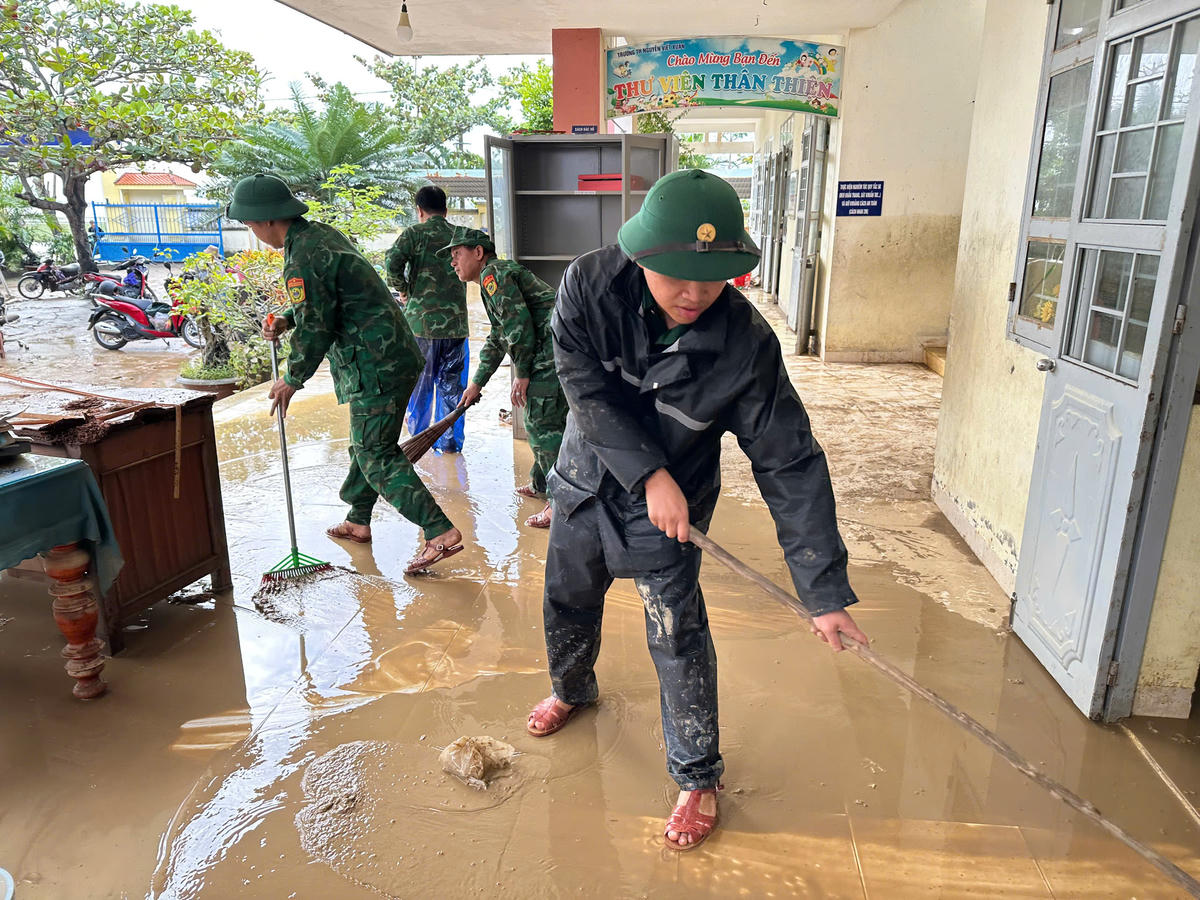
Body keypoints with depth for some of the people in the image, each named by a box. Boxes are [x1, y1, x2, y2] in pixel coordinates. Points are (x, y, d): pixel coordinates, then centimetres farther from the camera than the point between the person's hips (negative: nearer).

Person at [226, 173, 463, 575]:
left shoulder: (302, 259, -16)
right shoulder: (322, 233, 15)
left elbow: (315, 330, -14)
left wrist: (291, 380, 0)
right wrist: (286, 320, 12)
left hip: (375, 367, -10)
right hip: (395, 356, 10)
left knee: (377, 455, -8)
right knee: (366, 444, 20)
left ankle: (440, 531, -12)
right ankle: (358, 520, 35)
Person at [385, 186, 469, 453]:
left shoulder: (414, 234, -3)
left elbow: (393, 262, -17)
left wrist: (403, 289, -2)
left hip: (421, 320, -2)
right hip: (456, 321, 2)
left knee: (420, 382, 12)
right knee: (451, 383, 11)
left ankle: (418, 436, 23)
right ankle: (449, 441, 14)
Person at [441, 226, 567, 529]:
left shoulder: (494, 273, -4)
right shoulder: (501, 276, 29)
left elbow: (518, 324, -17)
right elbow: (497, 340, 37)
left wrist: (522, 374, -10)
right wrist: (476, 383, 39)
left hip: (554, 351, -11)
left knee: (542, 424, -8)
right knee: (544, 421, 19)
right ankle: (541, 484, 33)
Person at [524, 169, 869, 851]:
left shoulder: (747, 345, -27)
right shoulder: (591, 284, -23)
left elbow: (790, 465, -25)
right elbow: (587, 389, -24)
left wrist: (826, 591, -26)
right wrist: (650, 473, -33)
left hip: (664, 511, -3)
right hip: (586, 481, 3)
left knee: (679, 640, 0)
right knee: (567, 604, 22)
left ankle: (699, 774, 26)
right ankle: (574, 689, 55)